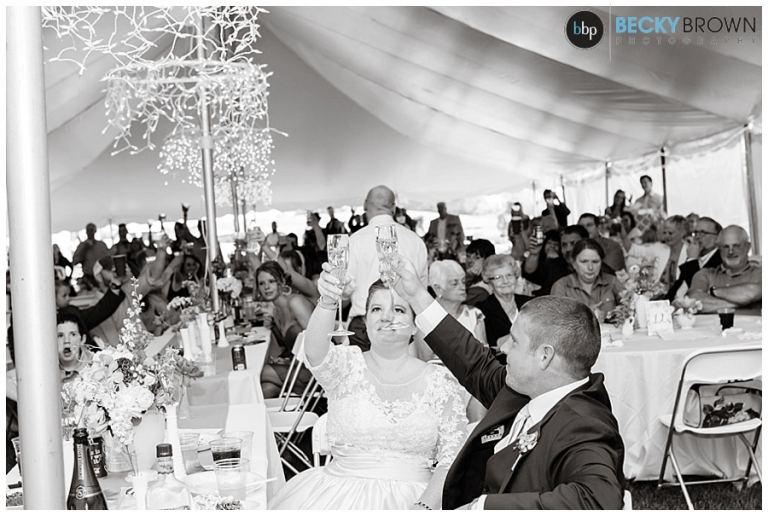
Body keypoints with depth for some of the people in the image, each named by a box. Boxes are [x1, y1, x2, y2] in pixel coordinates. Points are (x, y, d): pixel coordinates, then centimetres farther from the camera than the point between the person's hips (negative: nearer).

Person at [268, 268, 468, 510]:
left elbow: (452, 459, 1)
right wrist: (328, 301, -37)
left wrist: (424, 505, -15)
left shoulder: (439, 381, 5)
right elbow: (315, 351, -19)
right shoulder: (346, 365, 4)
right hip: (338, 494, 1)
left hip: (410, 498, 0)